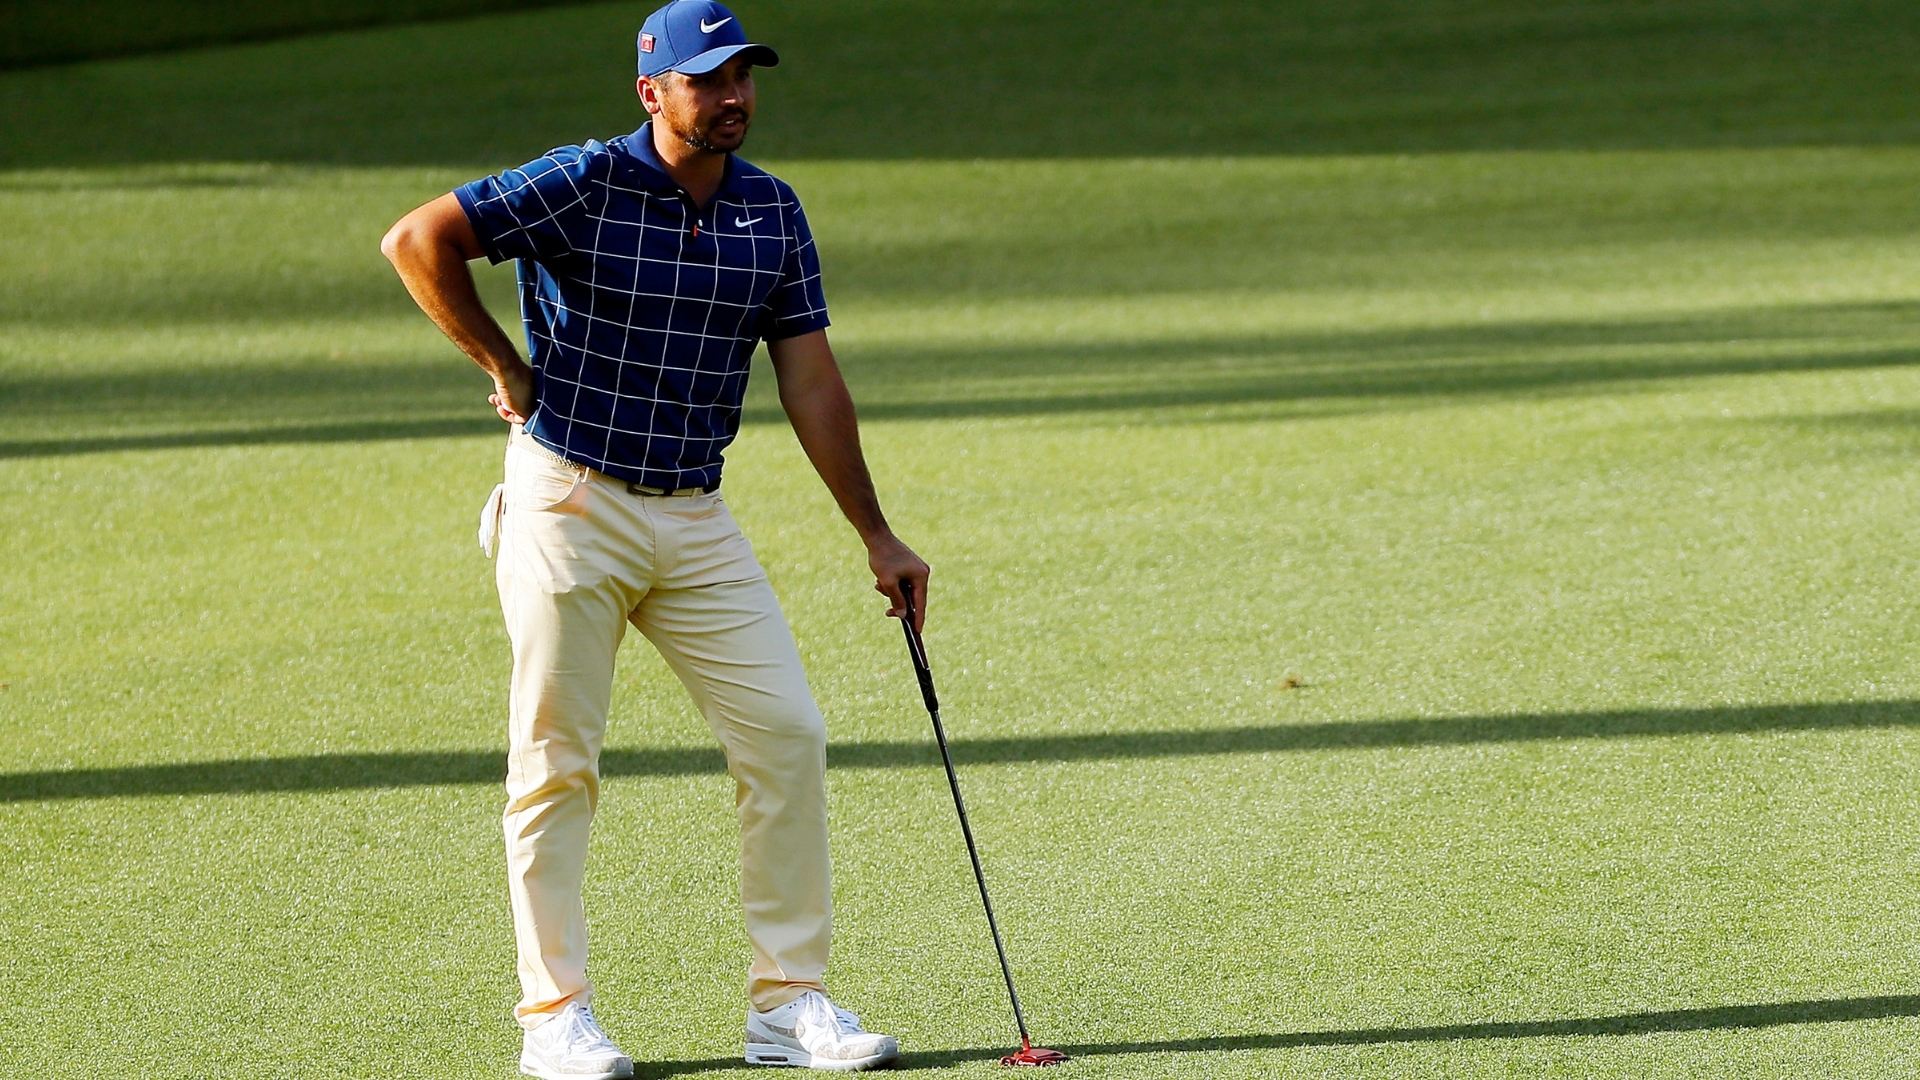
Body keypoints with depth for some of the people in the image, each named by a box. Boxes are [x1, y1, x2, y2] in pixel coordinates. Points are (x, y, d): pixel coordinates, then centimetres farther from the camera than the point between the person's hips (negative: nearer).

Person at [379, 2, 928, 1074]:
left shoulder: (773, 212, 4)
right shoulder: (582, 184, -12)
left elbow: (812, 382, 7)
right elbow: (418, 239, -13)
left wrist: (878, 538, 5)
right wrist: (508, 369, -8)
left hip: (697, 518, 5)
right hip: (570, 503, -5)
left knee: (788, 734, -2)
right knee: (558, 761, 1)